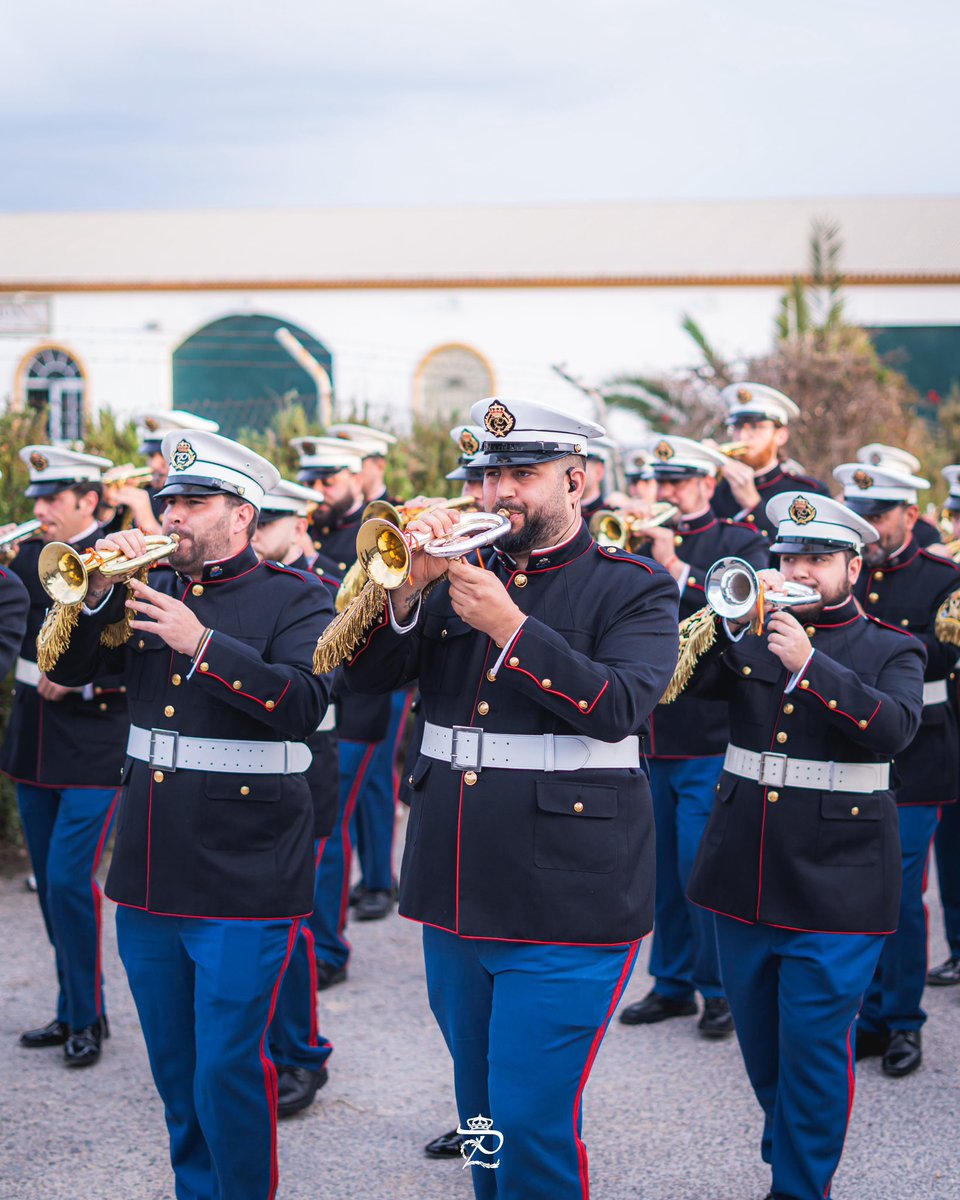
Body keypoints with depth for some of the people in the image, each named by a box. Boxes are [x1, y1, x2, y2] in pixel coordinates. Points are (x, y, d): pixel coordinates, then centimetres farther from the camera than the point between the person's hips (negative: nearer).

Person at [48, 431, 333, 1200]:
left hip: (242, 881, -6)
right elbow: (66, 668, 10)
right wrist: (99, 593, -6)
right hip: (148, 874, 6)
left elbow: (304, 703, -20)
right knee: (175, 1071, 16)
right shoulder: (152, 591, 12)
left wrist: (201, 644, -26)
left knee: (227, 1072, -5)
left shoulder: (293, 599, -4)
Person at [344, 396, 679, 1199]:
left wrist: (508, 626, -22)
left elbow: (619, 706, -18)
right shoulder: (461, 576, 12)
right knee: (482, 1114, 17)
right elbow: (367, 675, 4)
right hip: (456, 894, 5)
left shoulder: (634, 590, -2)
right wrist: (408, 588, -13)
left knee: (532, 1121, -9)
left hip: (566, 903, -5)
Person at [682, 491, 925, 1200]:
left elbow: (894, 728, -18)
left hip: (833, 886, -4)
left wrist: (808, 664, -27)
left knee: (814, 1050, -3)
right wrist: (733, 619, -22)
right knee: (761, 1046, 16)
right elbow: (693, 681, -7)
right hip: (745, 876, 4)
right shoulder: (751, 639, 10)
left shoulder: (892, 652, 2)